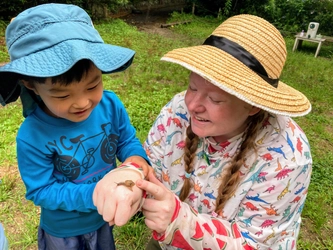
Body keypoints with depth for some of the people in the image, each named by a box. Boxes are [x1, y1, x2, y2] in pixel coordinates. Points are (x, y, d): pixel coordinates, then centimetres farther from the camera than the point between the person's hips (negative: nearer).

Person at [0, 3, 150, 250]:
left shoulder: (110, 104, -23)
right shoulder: (32, 137, -32)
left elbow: (128, 140, -8)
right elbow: (41, 190, -22)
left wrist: (137, 162, -29)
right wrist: (93, 194, -34)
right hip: (62, 230, -3)